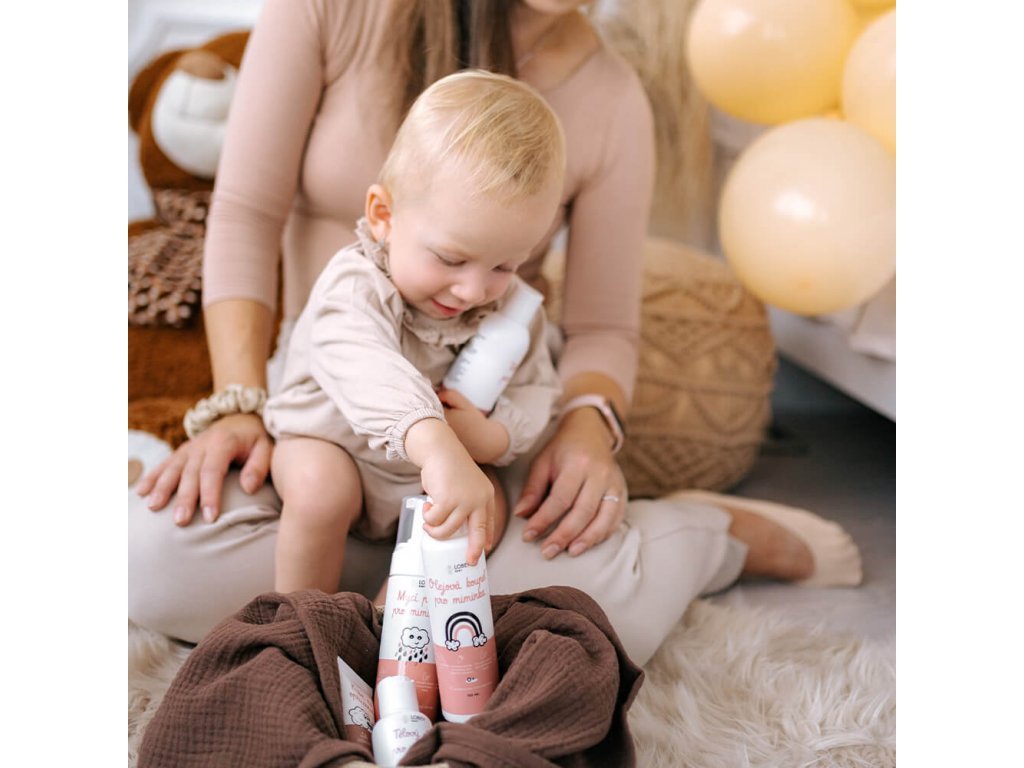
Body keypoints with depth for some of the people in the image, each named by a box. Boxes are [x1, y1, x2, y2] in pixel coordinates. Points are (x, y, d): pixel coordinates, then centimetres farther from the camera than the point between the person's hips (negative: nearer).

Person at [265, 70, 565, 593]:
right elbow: (371, 374, -51)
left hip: (421, 476, 5)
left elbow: (535, 389, -5)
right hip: (328, 445, -4)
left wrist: (492, 438, -29)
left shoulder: (511, 305, -12)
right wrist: (438, 449, -69)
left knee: (489, 508, -18)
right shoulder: (354, 288, -32)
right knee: (320, 486, -32)